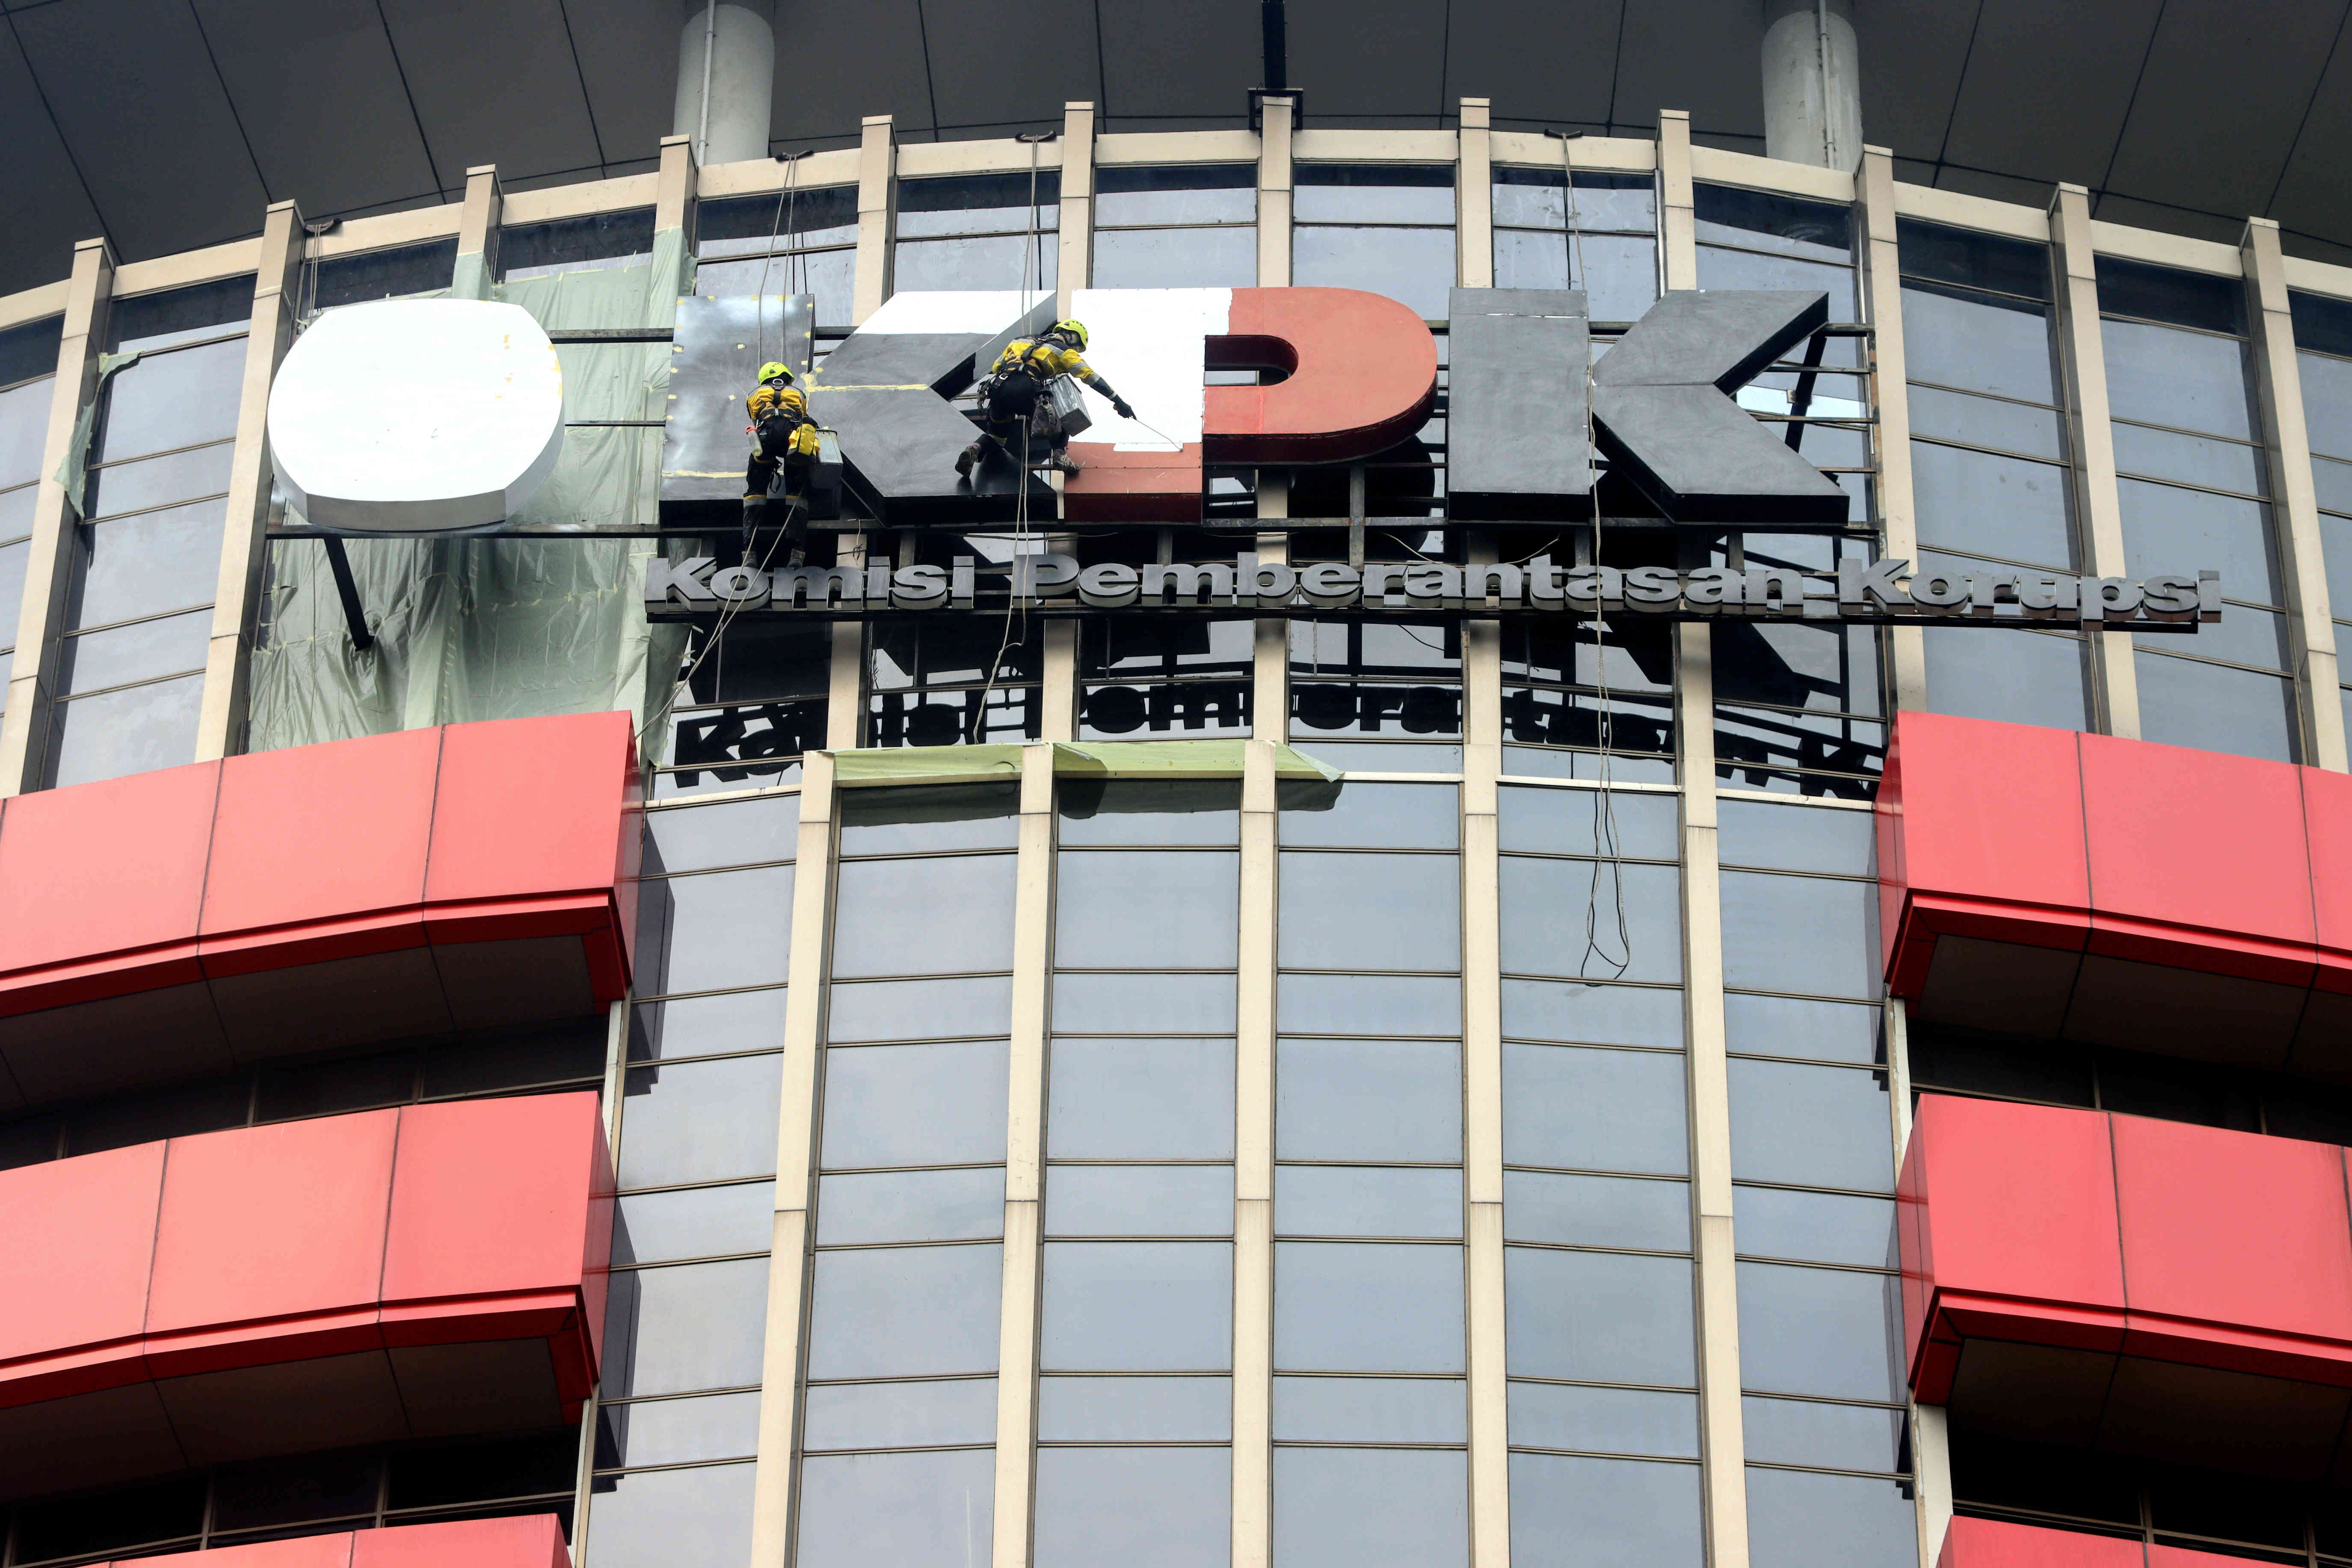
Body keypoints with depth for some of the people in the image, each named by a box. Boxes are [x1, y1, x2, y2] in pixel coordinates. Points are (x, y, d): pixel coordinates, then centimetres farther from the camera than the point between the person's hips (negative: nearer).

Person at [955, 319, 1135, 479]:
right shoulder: (1064, 351, 19)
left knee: (995, 434, 23)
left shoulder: (1022, 342, 35)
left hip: (998, 388, 4)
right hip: (1025, 391, -4)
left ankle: (975, 449, -7)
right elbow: (1090, 376, 11)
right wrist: (1118, 401, 10)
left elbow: (996, 368, 32)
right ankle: (1059, 454, -3)